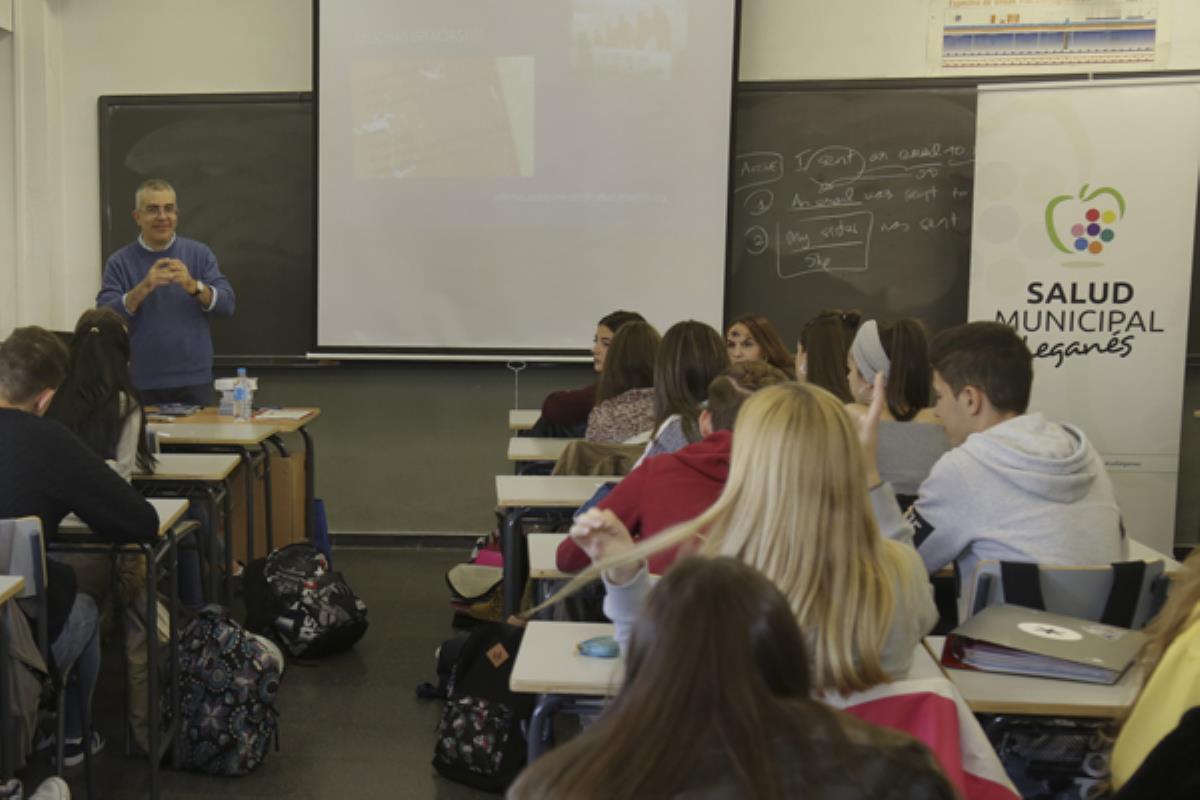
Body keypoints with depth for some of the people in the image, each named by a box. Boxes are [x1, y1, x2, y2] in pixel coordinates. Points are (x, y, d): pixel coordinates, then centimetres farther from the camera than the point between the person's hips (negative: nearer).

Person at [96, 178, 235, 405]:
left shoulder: (199, 254, 5)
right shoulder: (119, 262, 2)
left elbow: (227, 304, -4)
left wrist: (193, 286, -22)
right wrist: (142, 289, -23)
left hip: (194, 381, 1)